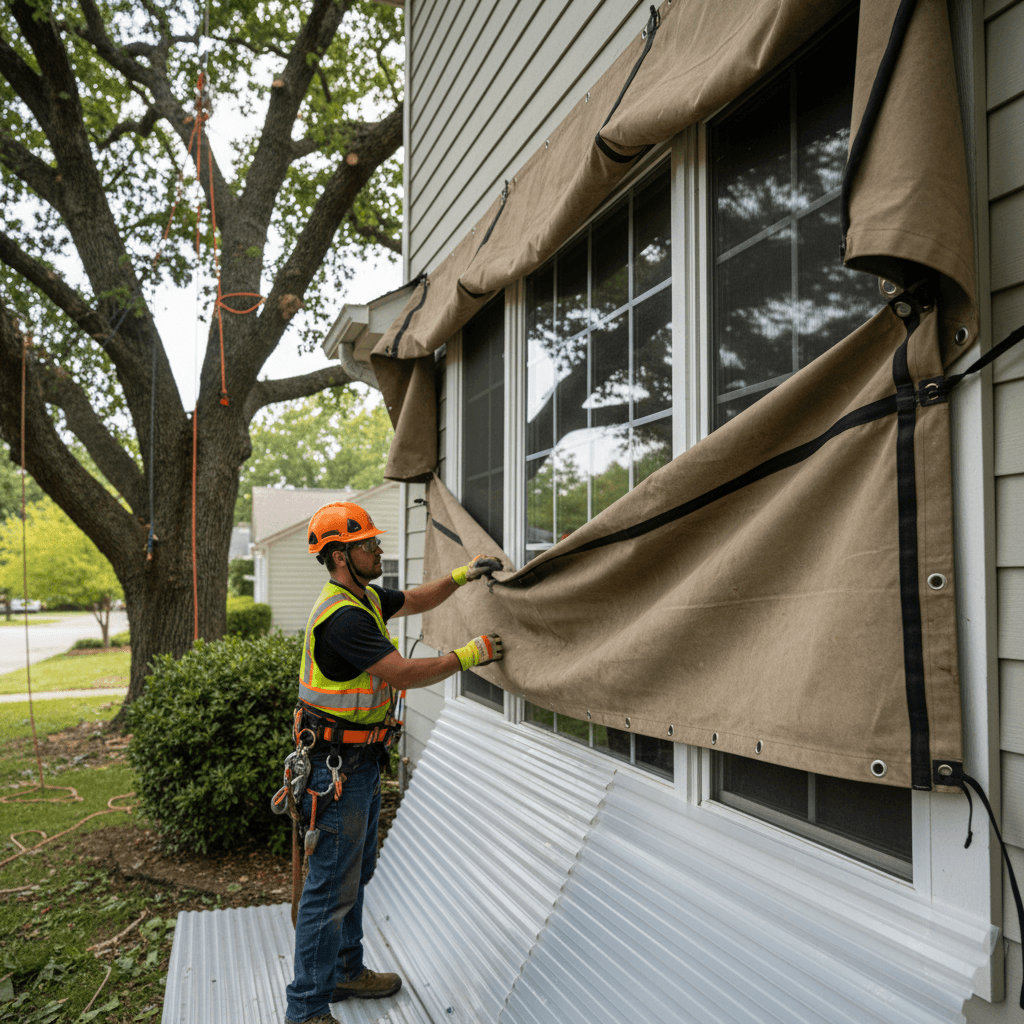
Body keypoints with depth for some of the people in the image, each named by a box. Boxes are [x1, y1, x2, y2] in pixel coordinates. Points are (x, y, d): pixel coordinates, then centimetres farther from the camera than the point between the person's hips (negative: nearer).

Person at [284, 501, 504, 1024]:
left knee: (355, 872, 22)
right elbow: (404, 673, -27)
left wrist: (464, 574, 10)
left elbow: (416, 600, 23)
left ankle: (346, 971, 38)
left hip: (361, 760, 10)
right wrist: (468, 655, -18)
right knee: (332, 887, -2)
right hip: (338, 765, -10)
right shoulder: (342, 616, -25)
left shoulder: (366, 598, 7)